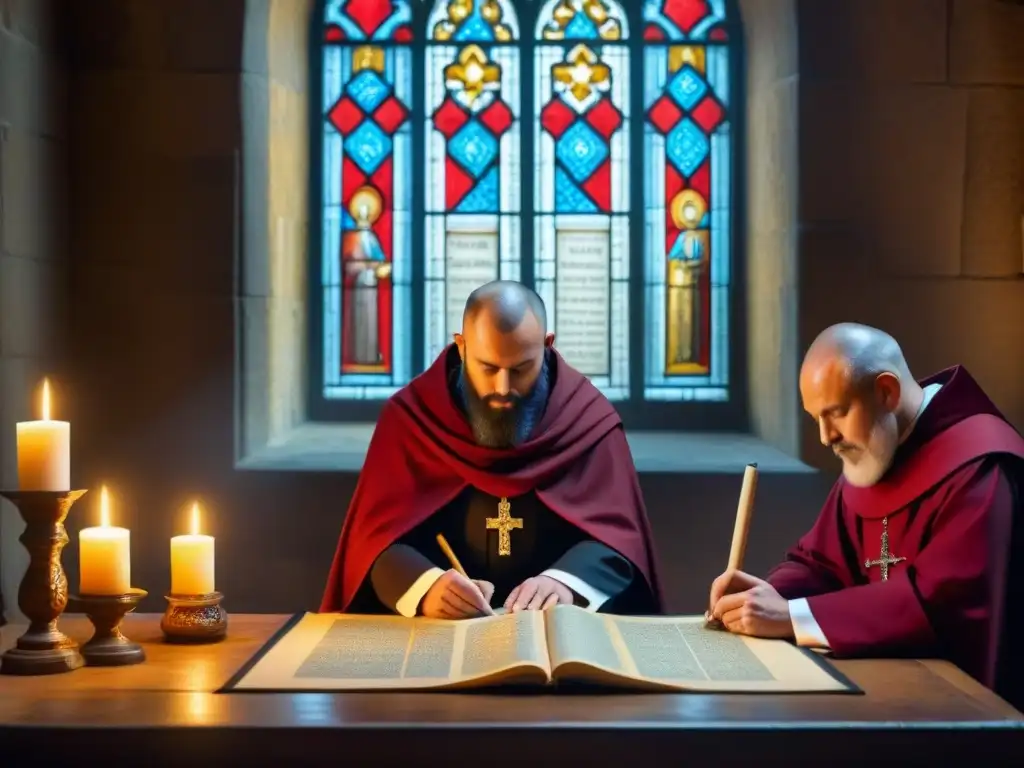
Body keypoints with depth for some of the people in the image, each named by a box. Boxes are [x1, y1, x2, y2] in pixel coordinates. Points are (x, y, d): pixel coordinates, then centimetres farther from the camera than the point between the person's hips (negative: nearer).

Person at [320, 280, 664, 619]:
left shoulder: (590, 418, 1)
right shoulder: (410, 415, 0)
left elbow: (616, 535, -5)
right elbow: (380, 535, -6)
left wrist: (566, 583, -26)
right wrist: (427, 587, -27)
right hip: (438, 630, 0)